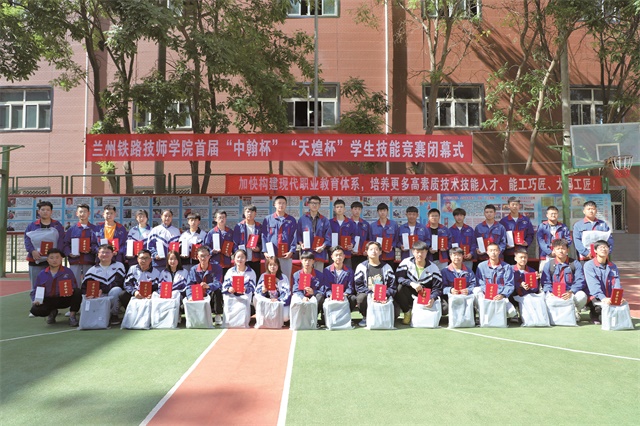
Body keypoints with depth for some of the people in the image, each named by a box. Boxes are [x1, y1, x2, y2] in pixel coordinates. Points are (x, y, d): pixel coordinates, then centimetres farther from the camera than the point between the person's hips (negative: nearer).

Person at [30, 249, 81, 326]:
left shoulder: (68, 272, 2)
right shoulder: (41, 275, 6)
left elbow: (75, 286, 2)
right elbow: (34, 290, 11)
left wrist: (71, 290, -22)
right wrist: (35, 299, -9)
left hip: (64, 299, -1)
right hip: (48, 301, 1)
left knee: (77, 292, -30)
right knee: (35, 310, -27)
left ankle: (72, 316, -13)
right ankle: (52, 312, 12)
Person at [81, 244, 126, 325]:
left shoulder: (119, 266, 5)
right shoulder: (92, 270, 14)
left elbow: (118, 283, -10)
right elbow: (84, 288, 7)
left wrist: (102, 290, -22)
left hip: (116, 297, -2)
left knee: (115, 290, -35)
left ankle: (114, 315, -14)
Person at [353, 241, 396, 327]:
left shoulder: (386, 267, 8)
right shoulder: (362, 267, 2)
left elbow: (392, 286, 2)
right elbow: (358, 286, -5)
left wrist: (385, 295, -18)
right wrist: (371, 294, -20)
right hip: (367, 295, -1)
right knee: (361, 297, -36)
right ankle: (365, 317, -4)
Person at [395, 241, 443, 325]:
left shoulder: (433, 268, -6)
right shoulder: (406, 262, -8)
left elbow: (437, 287, -10)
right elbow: (398, 277, -21)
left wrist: (432, 299, -31)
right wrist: (411, 283, -38)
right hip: (410, 295, 0)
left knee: (444, 308, -24)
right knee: (400, 287, -32)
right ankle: (407, 312, -10)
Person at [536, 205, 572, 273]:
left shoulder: (563, 227, 15)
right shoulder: (542, 226, 6)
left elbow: (569, 240, 9)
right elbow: (540, 241, -4)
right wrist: (550, 252, -13)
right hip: (546, 257, -2)